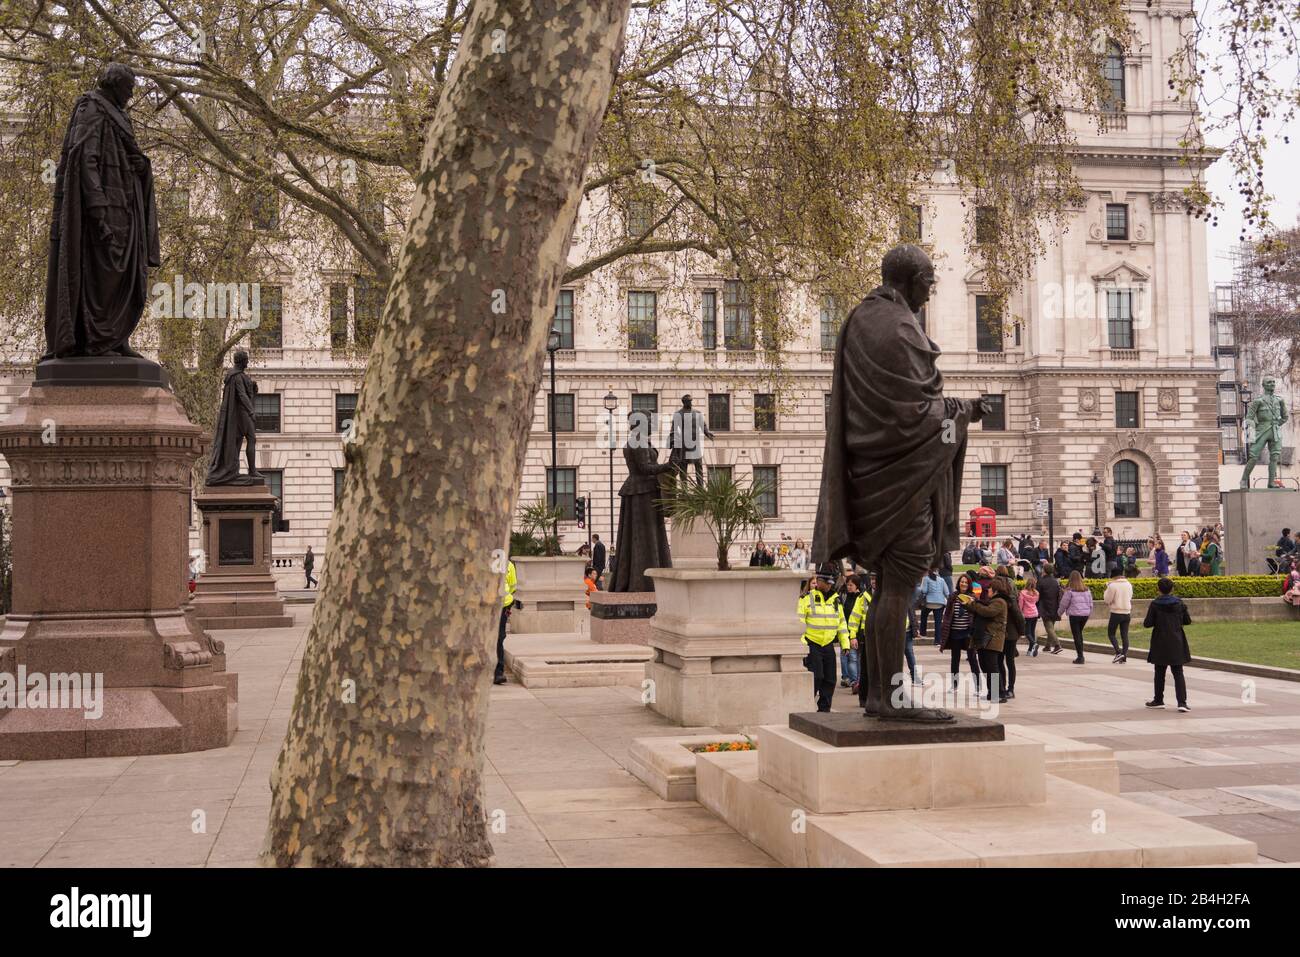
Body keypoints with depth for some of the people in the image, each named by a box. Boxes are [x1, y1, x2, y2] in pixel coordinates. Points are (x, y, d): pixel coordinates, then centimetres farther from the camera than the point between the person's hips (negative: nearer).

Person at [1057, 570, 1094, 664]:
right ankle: (1080, 655, 19)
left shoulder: (1070, 591, -10)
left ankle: (1080, 657, -3)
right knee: (1080, 634, 19)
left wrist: (1060, 612, 15)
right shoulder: (1086, 590, 7)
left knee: (1076, 636, 0)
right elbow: (1090, 603, 12)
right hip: (1085, 614, 5)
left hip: (1074, 615, -5)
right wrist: (1089, 612, 25)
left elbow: (1064, 603, -2)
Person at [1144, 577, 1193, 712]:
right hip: (1177, 643, 1)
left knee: (1159, 673, 12)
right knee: (1178, 673, 2)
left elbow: (1147, 623, -11)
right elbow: (1188, 621, 4)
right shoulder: (1179, 603, -3)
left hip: (1160, 644, -1)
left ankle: (1159, 700, 21)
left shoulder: (1155, 604, -10)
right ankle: (1182, 702, -10)